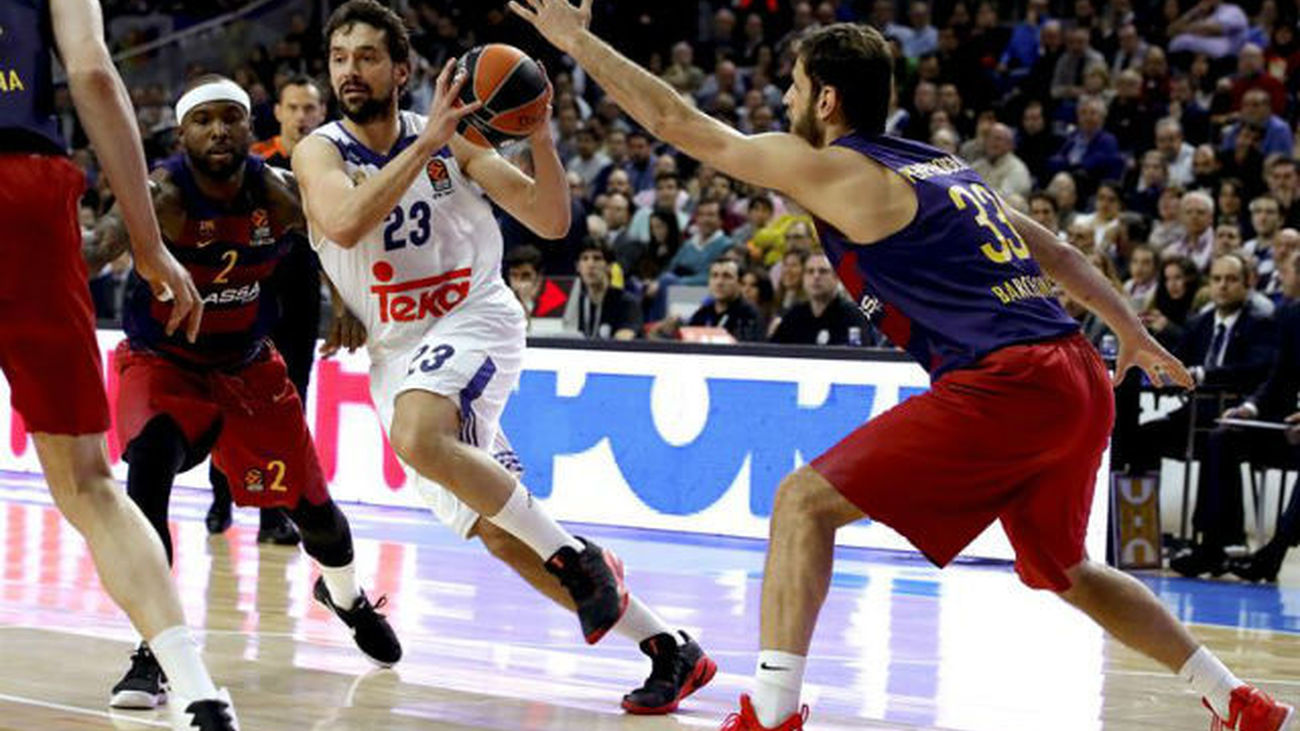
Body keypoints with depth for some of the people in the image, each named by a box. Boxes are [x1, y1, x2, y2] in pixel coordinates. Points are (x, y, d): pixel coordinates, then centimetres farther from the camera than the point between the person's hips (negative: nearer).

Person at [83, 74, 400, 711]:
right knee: (150, 465, -33)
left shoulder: (279, 195, -15)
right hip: (163, 364, -4)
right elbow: (107, 240, -51)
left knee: (311, 504, 12)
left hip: (247, 365, 4)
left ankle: (346, 595, 49)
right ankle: (152, 651, -26)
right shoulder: (163, 195, -29)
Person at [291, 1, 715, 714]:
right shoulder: (320, 151, -5)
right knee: (496, 533, -2)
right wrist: (426, 142, -30)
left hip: (475, 321, -3)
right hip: (395, 351, 3)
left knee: (418, 438, -35)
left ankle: (578, 556, -22)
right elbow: (344, 224, -27)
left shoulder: (453, 140, -4)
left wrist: (540, 138, -23)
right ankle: (669, 651, 6)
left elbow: (551, 222, -7)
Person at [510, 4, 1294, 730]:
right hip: (1082, 384, 9)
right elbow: (1055, 253, 27)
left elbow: (681, 125, 2)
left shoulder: (835, 171, -2)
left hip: (1007, 385, -9)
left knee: (807, 500, -5)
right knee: (1062, 568, 28)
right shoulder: (945, 168, 22)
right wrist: (1135, 335, 37)